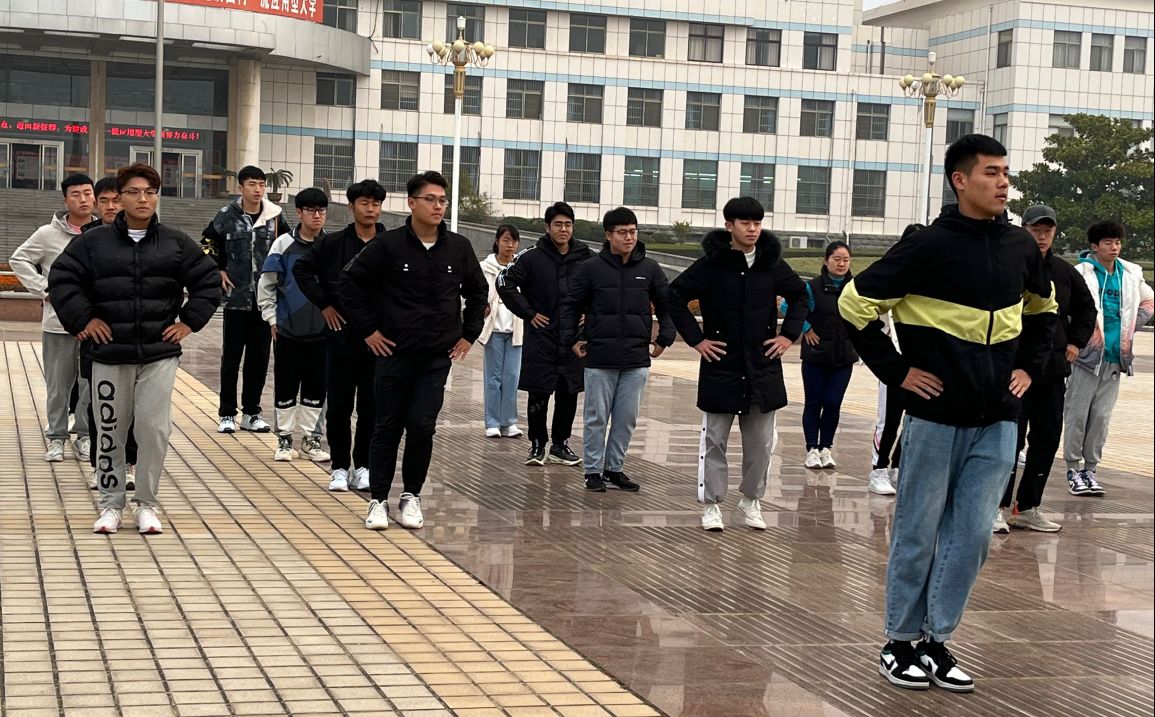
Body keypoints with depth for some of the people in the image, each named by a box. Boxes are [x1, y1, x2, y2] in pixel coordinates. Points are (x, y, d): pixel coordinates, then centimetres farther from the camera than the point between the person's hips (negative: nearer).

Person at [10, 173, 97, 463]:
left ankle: (85, 436, 18)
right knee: (58, 384, 6)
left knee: (92, 384, 5)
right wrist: (44, 290, -4)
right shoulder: (48, 234, -2)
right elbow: (19, 260, 4)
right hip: (58, 322, -1)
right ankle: (56, 438, 17)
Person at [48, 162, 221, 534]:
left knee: (154, 429, -5)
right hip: (110, 354, 0)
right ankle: (111, 504, 19)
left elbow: (208, 281, 10)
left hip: (159, 354, 0)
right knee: (111, 431, 6)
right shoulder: (93, 241, 2)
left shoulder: (176, 243, 5)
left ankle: (146, 503, 11)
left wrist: (189, 321, 3)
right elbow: (62, 279, 4)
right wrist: (82, 318, -3)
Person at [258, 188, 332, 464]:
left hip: (322, 330, 1)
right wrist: (271, 318, -2)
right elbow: (266, 285, 2)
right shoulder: (284, 244, -1)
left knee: (316, 387, 7)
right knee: (286, 386, 4)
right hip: (288, 330, -1)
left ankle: (311, 438, 18)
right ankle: (284, 438, 15)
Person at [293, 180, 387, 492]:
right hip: (341, 334, 0)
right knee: (339, 405, 4)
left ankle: (363, 465, 16)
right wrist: (323, 305, 2)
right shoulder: (332, 243, 1)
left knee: (371, 406, 5)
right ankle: (339, 466, 13)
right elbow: (302, 269, 7)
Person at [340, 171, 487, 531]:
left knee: (422, 426, -5)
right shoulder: (388, 245, -7)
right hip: (394, 353, -2)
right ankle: (378, 500, 14)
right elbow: (351, 282, -1)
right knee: (388, 427, 5)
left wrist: (469, 334, 12)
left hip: (438, 357, 2)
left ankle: (412, 496, 12)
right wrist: (367, 330, -3)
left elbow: (478, 291, 17)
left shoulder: (459, 248, 2)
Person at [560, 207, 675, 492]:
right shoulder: (592, 268, -2)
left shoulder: (649, 269, 4)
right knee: (597, 418, 3)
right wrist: (571, 339, 1)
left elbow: (667, 305, 13)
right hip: (600, 358, -2)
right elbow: (570, 305, 7)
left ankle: (615, 468, 20)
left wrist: (664, 339, 6)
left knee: (627, 418, 7)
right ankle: (593, 471, 12)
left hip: (637, 360, 2)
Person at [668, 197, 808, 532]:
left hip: (763, 367, 3)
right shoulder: (711, 264, -8)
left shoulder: (773, 264, 1)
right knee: (714, 439, 4)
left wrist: (789, 334, 6)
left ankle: (751, 500, 23)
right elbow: (675, 296, -4)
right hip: (721, 366, -3)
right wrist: (695, 339, -8)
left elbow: (799, 295, 17)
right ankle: (712, 504, 13)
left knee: (761, 441, 9)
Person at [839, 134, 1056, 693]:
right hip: (936, 417, -5)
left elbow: (1042, 309, 25)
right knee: (919, 533, 5)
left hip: (998, 422, 5)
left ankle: (937, 640, 18)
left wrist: (1029, 366, 13)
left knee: (972, 534, 6)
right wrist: (896, 371, -9)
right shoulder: (930, 246, -11)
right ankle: (900, 642, 17)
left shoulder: (1021, 248, 5)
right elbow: (856, 305, -8)